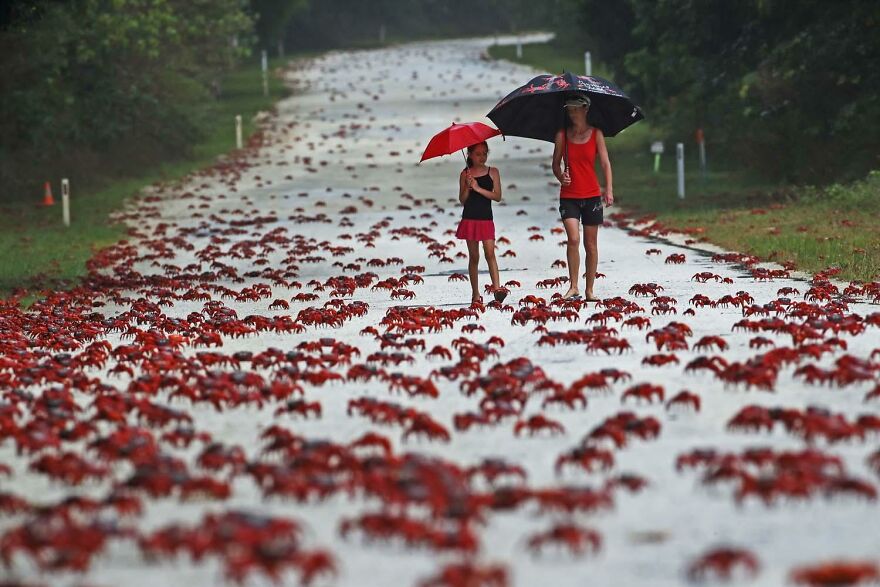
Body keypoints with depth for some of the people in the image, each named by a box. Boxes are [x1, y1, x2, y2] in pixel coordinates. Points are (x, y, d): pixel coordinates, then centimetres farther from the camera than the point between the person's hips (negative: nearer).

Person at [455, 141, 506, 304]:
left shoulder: (492, 172, 5)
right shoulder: (465, 174, 5)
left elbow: (497, 196, -3)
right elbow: (462, 199, 3)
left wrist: (478, 188, -12)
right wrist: (468, 187, -15)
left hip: (486, 219, 0)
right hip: (469, 219, 0)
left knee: (490, 253, -14)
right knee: (474, 256, 3)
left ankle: (497, 288, -21)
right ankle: (475, 294, 6)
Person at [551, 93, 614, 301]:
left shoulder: (596, 134, 3)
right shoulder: (562, 135, 5)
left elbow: (605, 163, -1)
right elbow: (556, 163, 10)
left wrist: (608, 189, -13)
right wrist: (560, 176, -12)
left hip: (591, 195, 0)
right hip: (568, 196, 0)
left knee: (591, 245, 4)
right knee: (573, 239, -17)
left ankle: (589, 291, 12)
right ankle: (573, 287, -12)